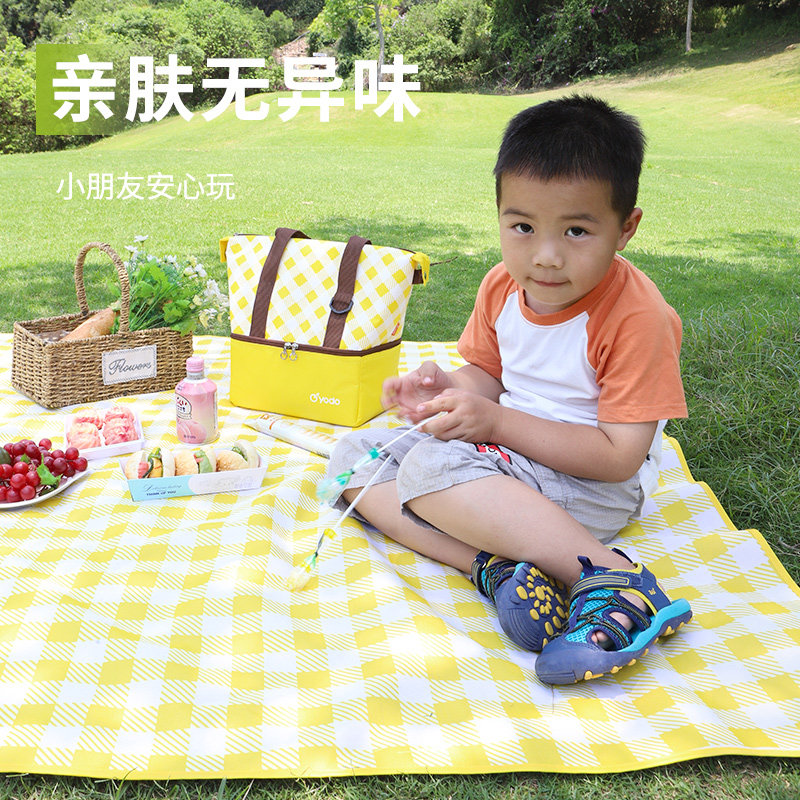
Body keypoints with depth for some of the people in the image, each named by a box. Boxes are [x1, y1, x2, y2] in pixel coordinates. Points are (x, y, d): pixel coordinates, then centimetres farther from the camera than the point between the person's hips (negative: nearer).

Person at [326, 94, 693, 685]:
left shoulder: (637, 316, -21)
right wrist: (448, 389, -12)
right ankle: (493, 566, -24)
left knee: (434, 465, -33)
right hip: (505, 451, 8)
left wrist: (495, 421, -26)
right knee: (356, 457, -3)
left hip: (591, 483, -8)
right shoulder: (503, 287, -1)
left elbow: (619, 456, -22)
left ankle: (613, 579, -32)